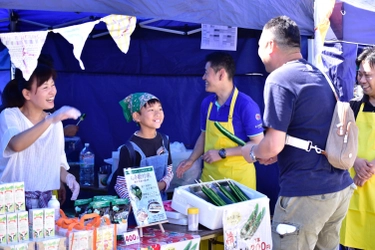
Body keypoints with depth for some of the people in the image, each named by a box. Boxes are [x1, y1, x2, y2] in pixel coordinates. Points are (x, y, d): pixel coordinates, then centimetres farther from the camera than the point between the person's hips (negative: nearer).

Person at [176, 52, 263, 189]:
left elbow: (258, 144, -18)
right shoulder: (207, 103, 2)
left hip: (238, 176, -5)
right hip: (210, 173, 6)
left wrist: (222, 153, -19)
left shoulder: (246, 105, -18)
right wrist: (191, 160, 4)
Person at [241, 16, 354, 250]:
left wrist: (252, 152, 2)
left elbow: (273, 145, -18)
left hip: (307, 193, -8)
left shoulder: (279, 79, -13)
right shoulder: (320, 76, 13)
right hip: (342, 187, 8)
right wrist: (276, 153, 19)